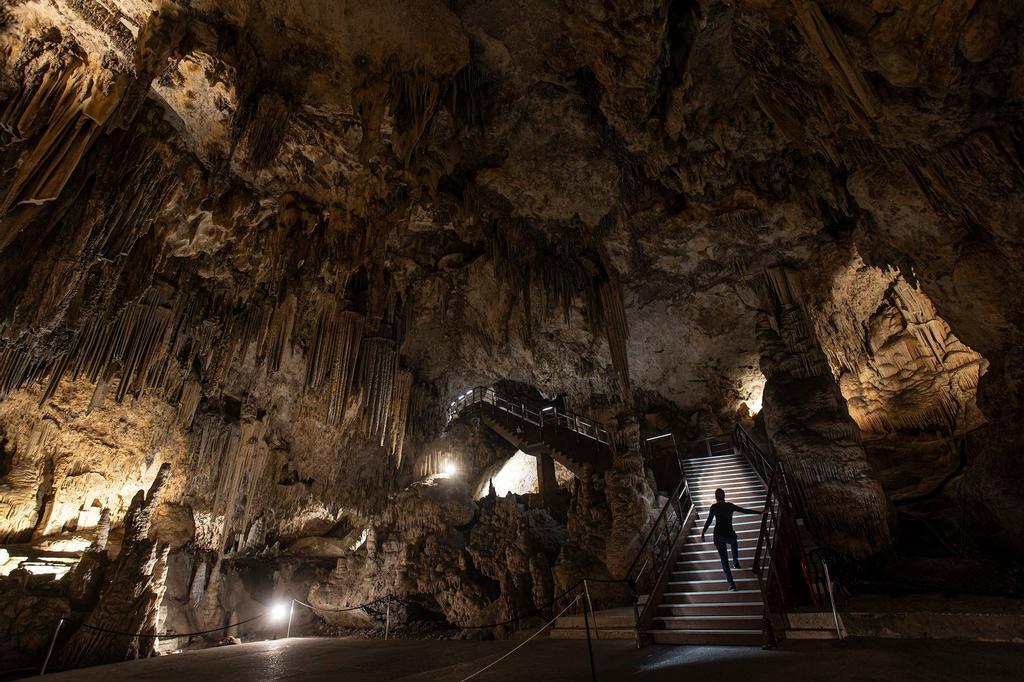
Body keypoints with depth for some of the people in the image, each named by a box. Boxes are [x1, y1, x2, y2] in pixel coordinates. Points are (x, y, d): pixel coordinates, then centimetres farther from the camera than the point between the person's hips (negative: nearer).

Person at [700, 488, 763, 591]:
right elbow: (745, 511, 10)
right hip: (730, 535, 2)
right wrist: (760, 512, 22)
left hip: (718, 536, -2)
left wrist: (702, 534, -2)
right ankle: (736, 563, 43)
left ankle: (731, 584, -2)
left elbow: (708, 521, -8)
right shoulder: (730, 505, 5)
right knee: (734, 542, 40)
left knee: (724, 560, 7)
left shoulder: (714, 507, 0)